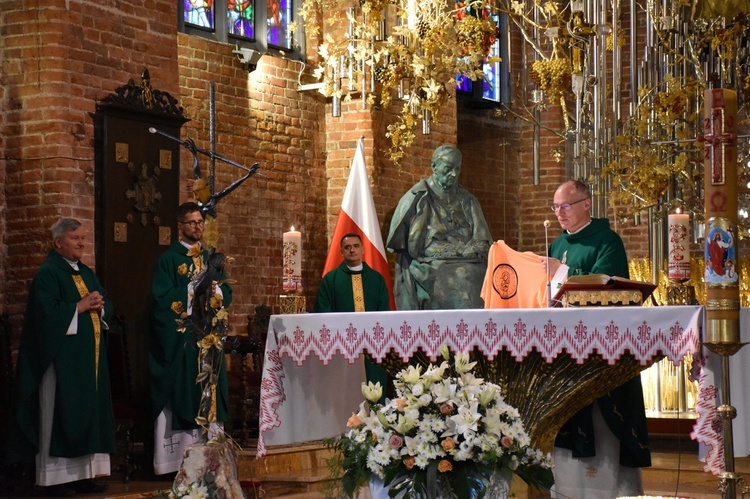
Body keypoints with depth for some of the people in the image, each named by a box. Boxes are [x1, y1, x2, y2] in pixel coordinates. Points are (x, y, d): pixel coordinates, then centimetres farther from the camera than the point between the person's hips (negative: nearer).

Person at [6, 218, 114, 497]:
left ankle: (83, 474, 12)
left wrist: (99, 305, -4)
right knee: (61, 415, -5)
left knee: (89, 413, 7)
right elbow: (47, 312, -20)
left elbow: (108, 307, 18)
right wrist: (80, 306, -15)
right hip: (63, 359, -8)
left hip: (90, 357, 8)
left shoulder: (87, 273, 17)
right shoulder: (48, 274, -8)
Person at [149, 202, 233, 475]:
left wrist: (215, 290, -8)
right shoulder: (168, 259, -1)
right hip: (178, 339, -5)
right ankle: (177, 459, -5)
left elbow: (227, 294, 13)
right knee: (180, 393, -7)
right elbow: (161, 297, -12)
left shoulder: (211, 259, 17)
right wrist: (194, 289, -12)